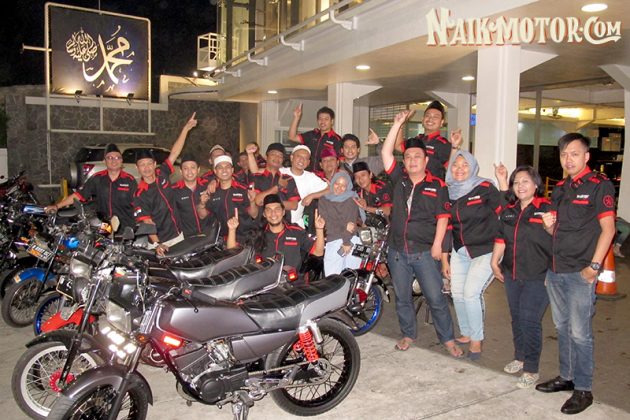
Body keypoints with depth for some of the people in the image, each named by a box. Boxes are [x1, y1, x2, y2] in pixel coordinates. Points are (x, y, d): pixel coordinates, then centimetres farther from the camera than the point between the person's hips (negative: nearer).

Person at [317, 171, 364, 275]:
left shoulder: (352, 199, 15)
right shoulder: (323, 200, 17)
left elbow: (352, 221, 1)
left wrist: (346, 242, -12)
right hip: (333, 242, 1)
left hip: (352, 240, 0)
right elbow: (326, 222, 3)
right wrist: (344, 227, -12)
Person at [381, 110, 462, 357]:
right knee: (402, 297, 14)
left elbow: (442, 217, -5)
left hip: (424, 251, -3)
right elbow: (386, 153, 1)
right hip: (397, 251, 4)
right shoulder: (399, 179, 7)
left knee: (436, 298, 1)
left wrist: (437, 244, -13)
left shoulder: (437, 186, -1)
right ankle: (408, 335, 30)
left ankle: (448, 339, 15)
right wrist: (398, 124, 0)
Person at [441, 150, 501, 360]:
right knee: (457, 294, 6)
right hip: (460, 251, 5)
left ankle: (477, 339, 6)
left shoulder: (485, 188, -10)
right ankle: (466, 334, 28)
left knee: (471, 293, -13)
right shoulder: (448, 192, 5)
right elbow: (446, 227, 8)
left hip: (485, 250, -5)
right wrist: (444, 259, 9)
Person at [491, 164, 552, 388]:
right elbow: (501, 238, 14)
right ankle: (520, 357, 33)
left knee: (530, 320, -5)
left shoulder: (547, 208, -8)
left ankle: (531, 370, 8)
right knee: (517, 318, 16)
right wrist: (495, 261, 12)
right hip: (512, 274, 6)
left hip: (538, 277, -6)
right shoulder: (508, 210, 10)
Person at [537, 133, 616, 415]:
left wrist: (594, 266, -16)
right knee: (562, 328, 16)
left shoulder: (599, 185, -6)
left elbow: (608, 228, -11)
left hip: (581, 273, -7)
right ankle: (566, 377, 30)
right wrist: (549, 225, -3)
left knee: (579, 333, -2)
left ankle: (583, 390, 10)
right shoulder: (560, 189, 14)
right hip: (555, 270, 7)